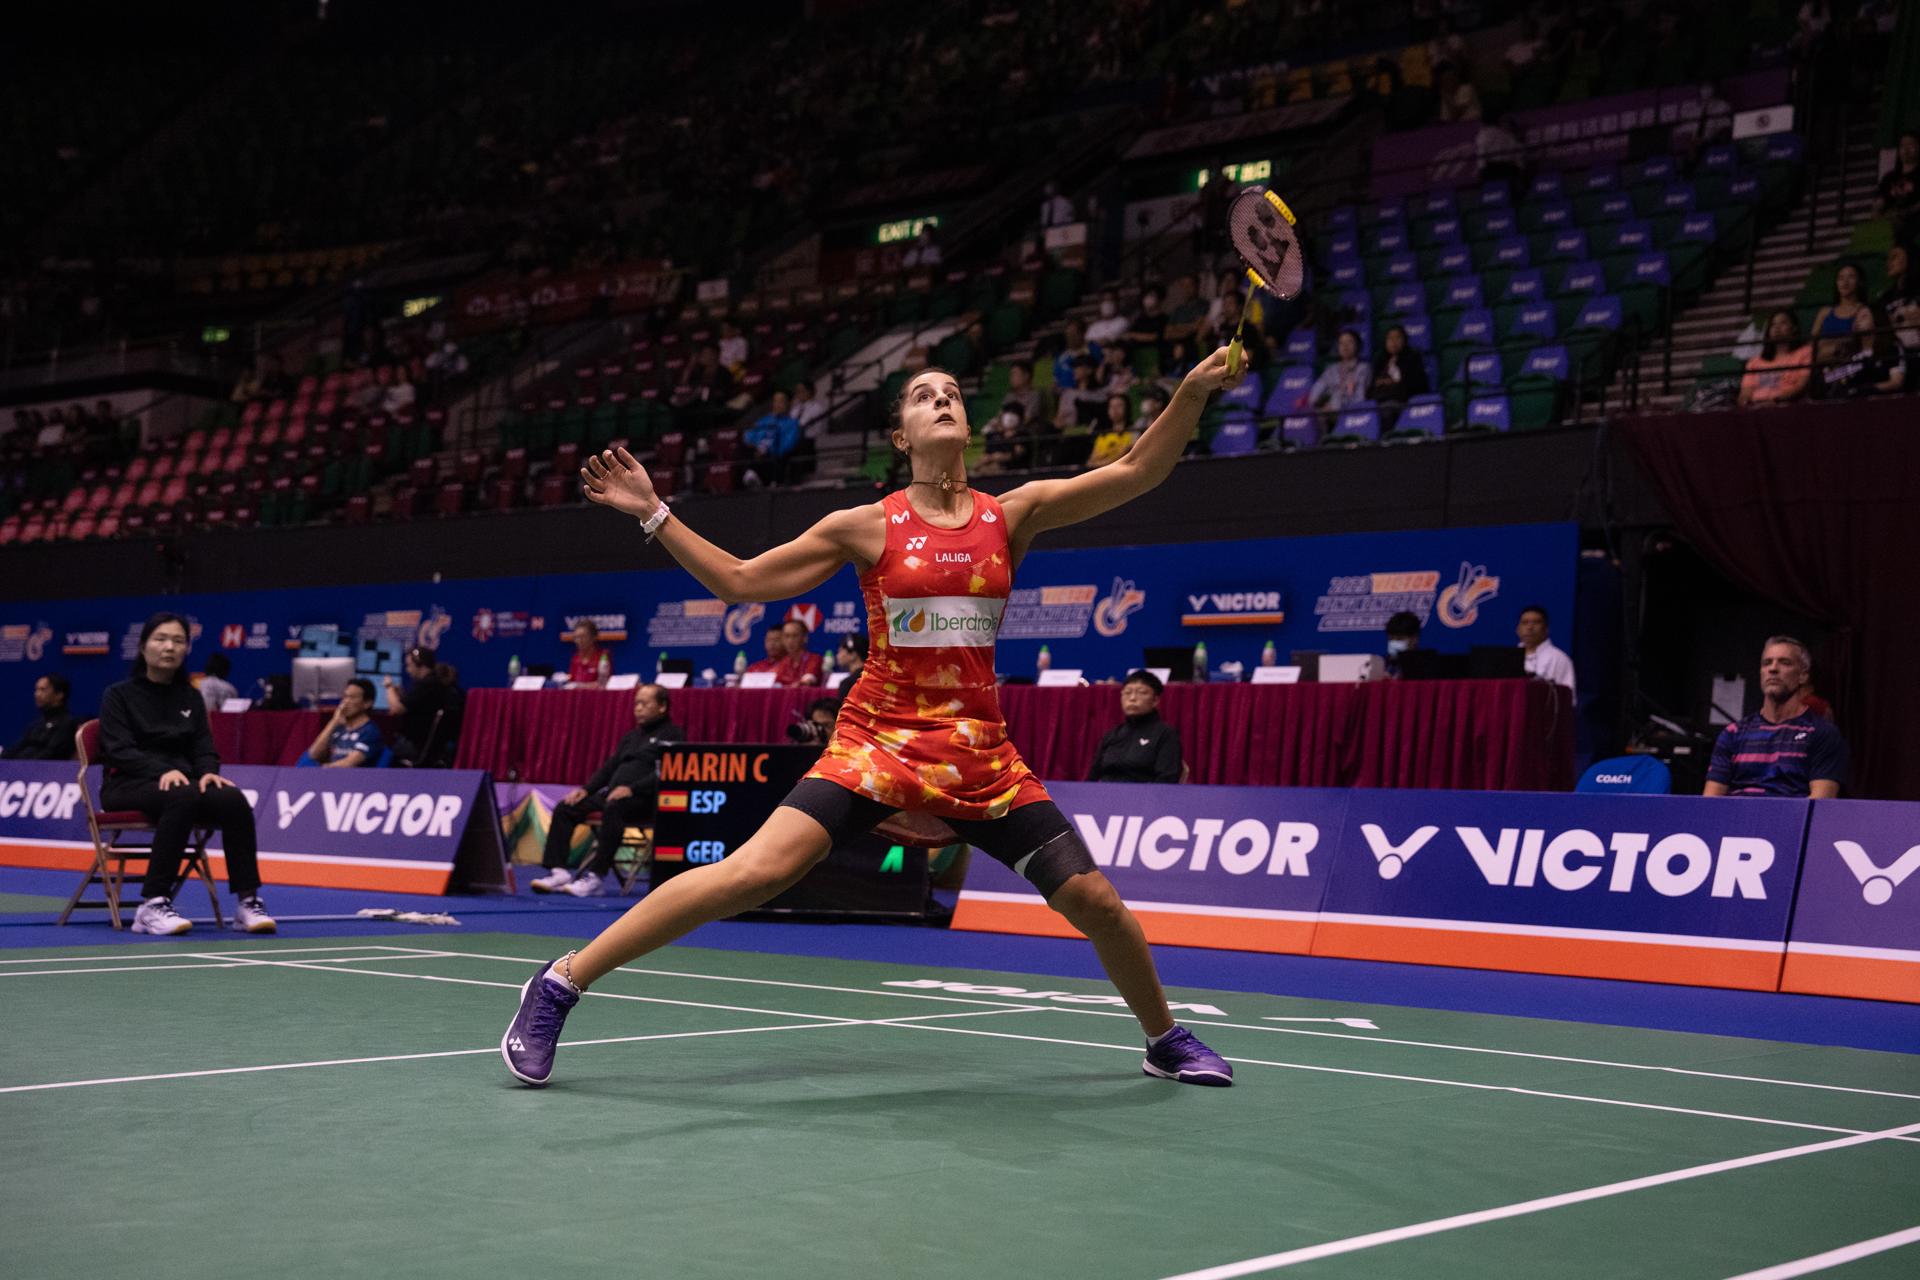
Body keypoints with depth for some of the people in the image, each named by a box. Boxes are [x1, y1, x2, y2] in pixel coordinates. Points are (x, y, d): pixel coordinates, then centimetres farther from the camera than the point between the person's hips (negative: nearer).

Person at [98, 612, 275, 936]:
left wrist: (208, 772, -14)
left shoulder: (190, 698, 18)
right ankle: (152, 906, -39)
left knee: (233, 799, -28)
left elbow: (203, 749, 11)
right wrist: (163, 772, -27)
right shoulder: (118, 695, 4)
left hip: (182, 783, 4)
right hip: (129, 787, -4)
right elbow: (119, 749, -9)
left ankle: (247, 902, -27)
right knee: (183, 798, -39)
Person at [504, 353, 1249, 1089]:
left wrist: (1194, 392, -15)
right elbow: (739, 581, 5)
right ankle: (560, 984, -12)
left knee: (1095, 901, -1)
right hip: (877, 739, -2)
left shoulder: (1011, 515, 5)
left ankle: (1165, 1040, 28)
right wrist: (653, 514, -2)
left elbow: (1136, 472, -1)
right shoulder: (868, 527, 1)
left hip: (979, 754, 3)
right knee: (755, 871, -22)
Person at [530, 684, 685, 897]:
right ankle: (557, 870, -18)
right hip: (613, 793, 8)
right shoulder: (632, 736, 27)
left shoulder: (672, 734, 3)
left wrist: (631, 788, -24)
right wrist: (585, 789, 7)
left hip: (645, 799, -8)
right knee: (564, 808, -8)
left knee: (613, 808, -39)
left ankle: (594, 876, -42)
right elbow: (609, 767, 25)